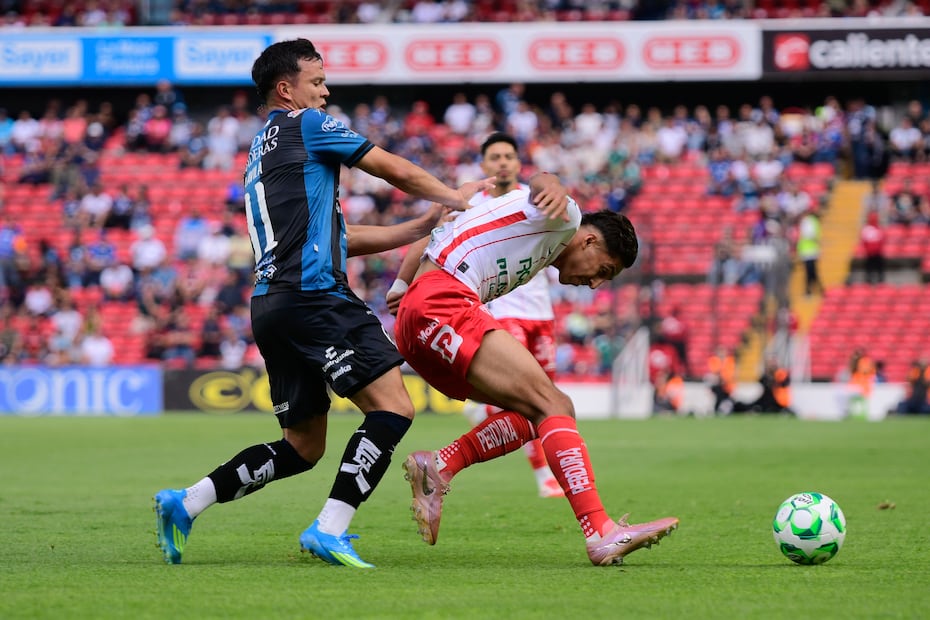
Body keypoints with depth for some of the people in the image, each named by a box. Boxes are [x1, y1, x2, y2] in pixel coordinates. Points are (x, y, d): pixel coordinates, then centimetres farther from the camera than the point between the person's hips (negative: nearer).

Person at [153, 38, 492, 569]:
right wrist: (455, 197, 26)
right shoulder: (307, 125, 3)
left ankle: (184, 504, 8)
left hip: (272, 304, 9)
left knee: (303, 447, 13)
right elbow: (399, 172, 8)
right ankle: (330, 530, -22)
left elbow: (336, 238, 27)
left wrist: (423, 227, 25)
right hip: (314, 295, -9)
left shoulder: (261, 152, 28)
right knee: (393, 408, -13)